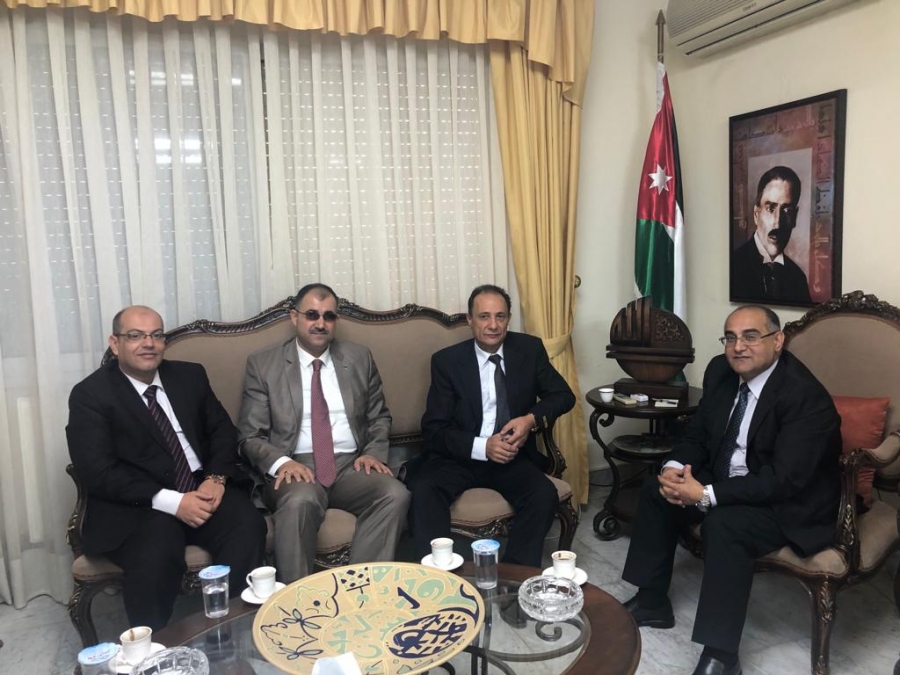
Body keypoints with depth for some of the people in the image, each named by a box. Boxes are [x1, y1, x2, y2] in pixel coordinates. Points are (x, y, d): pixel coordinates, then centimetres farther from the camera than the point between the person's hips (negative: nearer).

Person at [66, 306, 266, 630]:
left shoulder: (190, 375, 13)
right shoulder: (90, 394, -2)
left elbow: (222, 430, 13)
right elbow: (98, 472, -11)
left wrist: (216, 478, -9)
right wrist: (171, 502, -21)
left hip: (203, 490, 4)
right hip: (136, 506, -3)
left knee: (249, 525, -26)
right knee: (156, 555, -34)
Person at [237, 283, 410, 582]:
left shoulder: (359, 358, 12)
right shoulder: (263, 364, 4)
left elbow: (379, 417, 18)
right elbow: (251, 436, 2)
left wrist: (373, 453, -2)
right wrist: (280, 462, -18)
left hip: (351, 465, 3)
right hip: (296, 468, -2)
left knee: (395, 494, -28)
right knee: (300, 500, -37)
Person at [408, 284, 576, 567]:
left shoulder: (530, 349, 3)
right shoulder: (447, 361, -4)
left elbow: (564, 395, 7)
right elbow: (434, 430, -7)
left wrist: (532, 419, -15)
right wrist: (482, 446, -24)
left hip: (513, 457, 2)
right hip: (460, 457, -1)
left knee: (545, 495, -27)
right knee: (422, 489, -29)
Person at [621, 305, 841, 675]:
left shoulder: (806, 396, -26)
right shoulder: (721, 371, -4)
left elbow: (784, 480, -31)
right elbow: (697, 432, 6)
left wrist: (706, 495, -32)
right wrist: (675, 467, -16)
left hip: (791, 504, -8)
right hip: (727, 481, 8)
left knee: (723, 524, -32)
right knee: (657, 491, -1)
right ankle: (651, 601, 12)